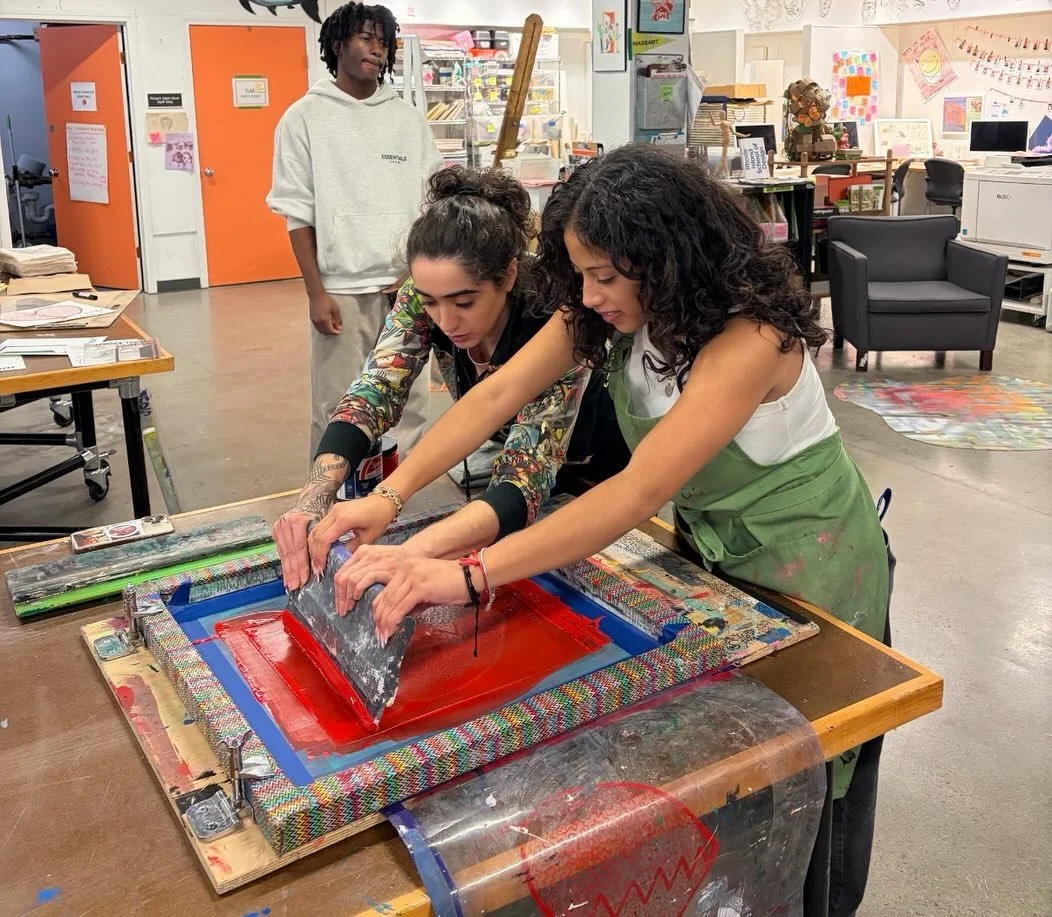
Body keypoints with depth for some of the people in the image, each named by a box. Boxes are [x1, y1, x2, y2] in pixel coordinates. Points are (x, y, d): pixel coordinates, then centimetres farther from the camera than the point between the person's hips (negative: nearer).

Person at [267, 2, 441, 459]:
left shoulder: (409, 119, 9)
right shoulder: (305, 117, 1)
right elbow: (298, 213, -1)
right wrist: (315, 292, -8)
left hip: (406, 286, 3)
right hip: (341, 288, -3)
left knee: (408, 402, 7)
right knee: (337, 407, 2)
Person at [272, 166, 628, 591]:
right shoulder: (425, 297, -26)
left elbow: (522, 484, -47)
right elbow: (371, 396, -29)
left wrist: (414, 553, -64)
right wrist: (313, 498, -48)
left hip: (591, 475, -4)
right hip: (499, 450, 5)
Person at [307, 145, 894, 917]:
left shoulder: (749, 337, -35)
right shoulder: (611, 307, -13)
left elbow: (642, 489, -43)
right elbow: (499, 394, -16)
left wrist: (469, 575, -50)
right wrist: (391, 494, -29)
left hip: (804, 564, -6)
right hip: (709, 546, 6)